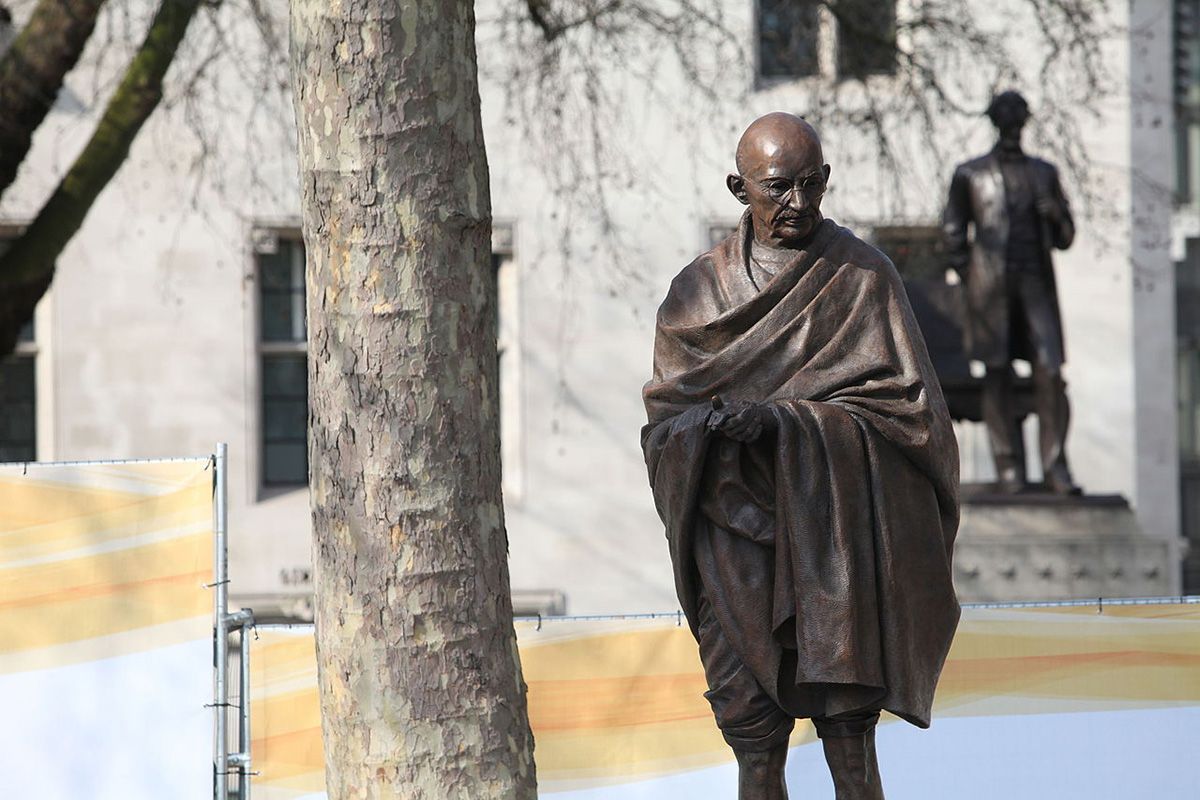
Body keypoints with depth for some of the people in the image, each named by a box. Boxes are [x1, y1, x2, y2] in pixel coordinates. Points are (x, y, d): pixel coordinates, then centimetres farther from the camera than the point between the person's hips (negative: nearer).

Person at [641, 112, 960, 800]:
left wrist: (785, 420, -14)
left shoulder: (863, 276, 4)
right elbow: (667, 410, 12)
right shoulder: (701, 290, 13)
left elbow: (907, 405, -2)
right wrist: (703, 423, -14)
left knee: (846, 723, -16)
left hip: (837, 524, -3)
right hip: (736, 529, 3)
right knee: (750, 722, -7)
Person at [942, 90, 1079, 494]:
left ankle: (1055, 465, -6)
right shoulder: (969, 175, 10)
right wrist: (970, 279, 1)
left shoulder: (1043, 173, 16)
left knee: (1050, 372, -10)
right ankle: (1008, 467, 3)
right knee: (997, 374, -2)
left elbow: (1064, 238, 17)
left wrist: (1054, 214, -4)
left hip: (1035, 283, 1)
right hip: (991, 289, -1)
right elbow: (954, 232, 11)